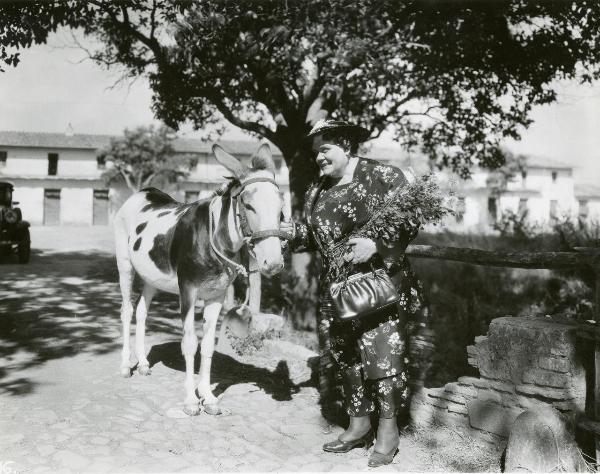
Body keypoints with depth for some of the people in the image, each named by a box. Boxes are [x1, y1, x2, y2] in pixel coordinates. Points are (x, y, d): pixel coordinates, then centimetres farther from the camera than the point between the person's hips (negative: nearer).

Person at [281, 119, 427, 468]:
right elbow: (313, 235, 18)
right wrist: (290, 230, -1)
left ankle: (389, 430, 12)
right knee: (346, 354, 12)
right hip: (337, 288, 7)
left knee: (382, 351, -6)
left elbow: (409, 222, -12)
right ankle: (359, 425, 27)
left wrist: (375, 245, -26)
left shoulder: (384, 177, -8)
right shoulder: (318, 190, 12)